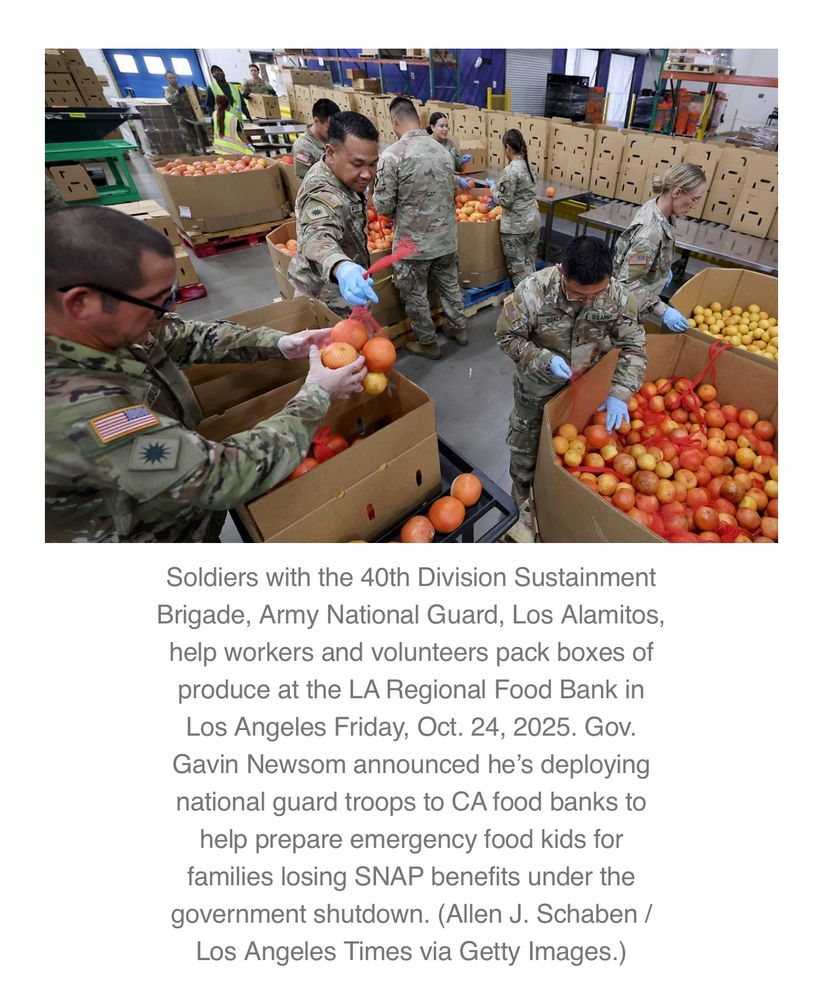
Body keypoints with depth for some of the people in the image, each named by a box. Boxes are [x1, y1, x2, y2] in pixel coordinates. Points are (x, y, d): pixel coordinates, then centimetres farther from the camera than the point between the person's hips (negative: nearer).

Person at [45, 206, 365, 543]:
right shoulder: (73, 412, -38)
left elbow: (190, 336, 1)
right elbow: (225, 477, -37)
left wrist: (279, 343, -10)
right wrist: (317, 395, -27)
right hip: (166, 535, -6)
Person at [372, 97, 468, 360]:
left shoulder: (392, 155, -16)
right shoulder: (442, 150, 4)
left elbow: (383, 206, -13)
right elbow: (450, 192, 16)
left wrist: (377, 198, 9)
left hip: (413, 242, -5)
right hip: (446, 237, 6)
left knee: (415, 296, 10)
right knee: (450, 285, 21)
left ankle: (428, 343, 22)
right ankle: (459, 328, 36)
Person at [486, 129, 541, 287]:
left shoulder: (511, 170, -17)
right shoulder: (527, 165, 9)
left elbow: (504, 200, -16)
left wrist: (493, 187, 1)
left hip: (516, 225, -8)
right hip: (533, 220, 8)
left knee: (517, 265, 2)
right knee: (529, 262, 15)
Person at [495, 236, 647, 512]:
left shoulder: (618, 296, -21)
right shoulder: (534, 290, -30)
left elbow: (633, 346, -11)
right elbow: (506, 336, -18)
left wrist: (620, 393, -23)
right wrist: (545, 360, -32)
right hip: (538, 388, -2)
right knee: (526, 444, 17)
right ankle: (522, 498, 45)